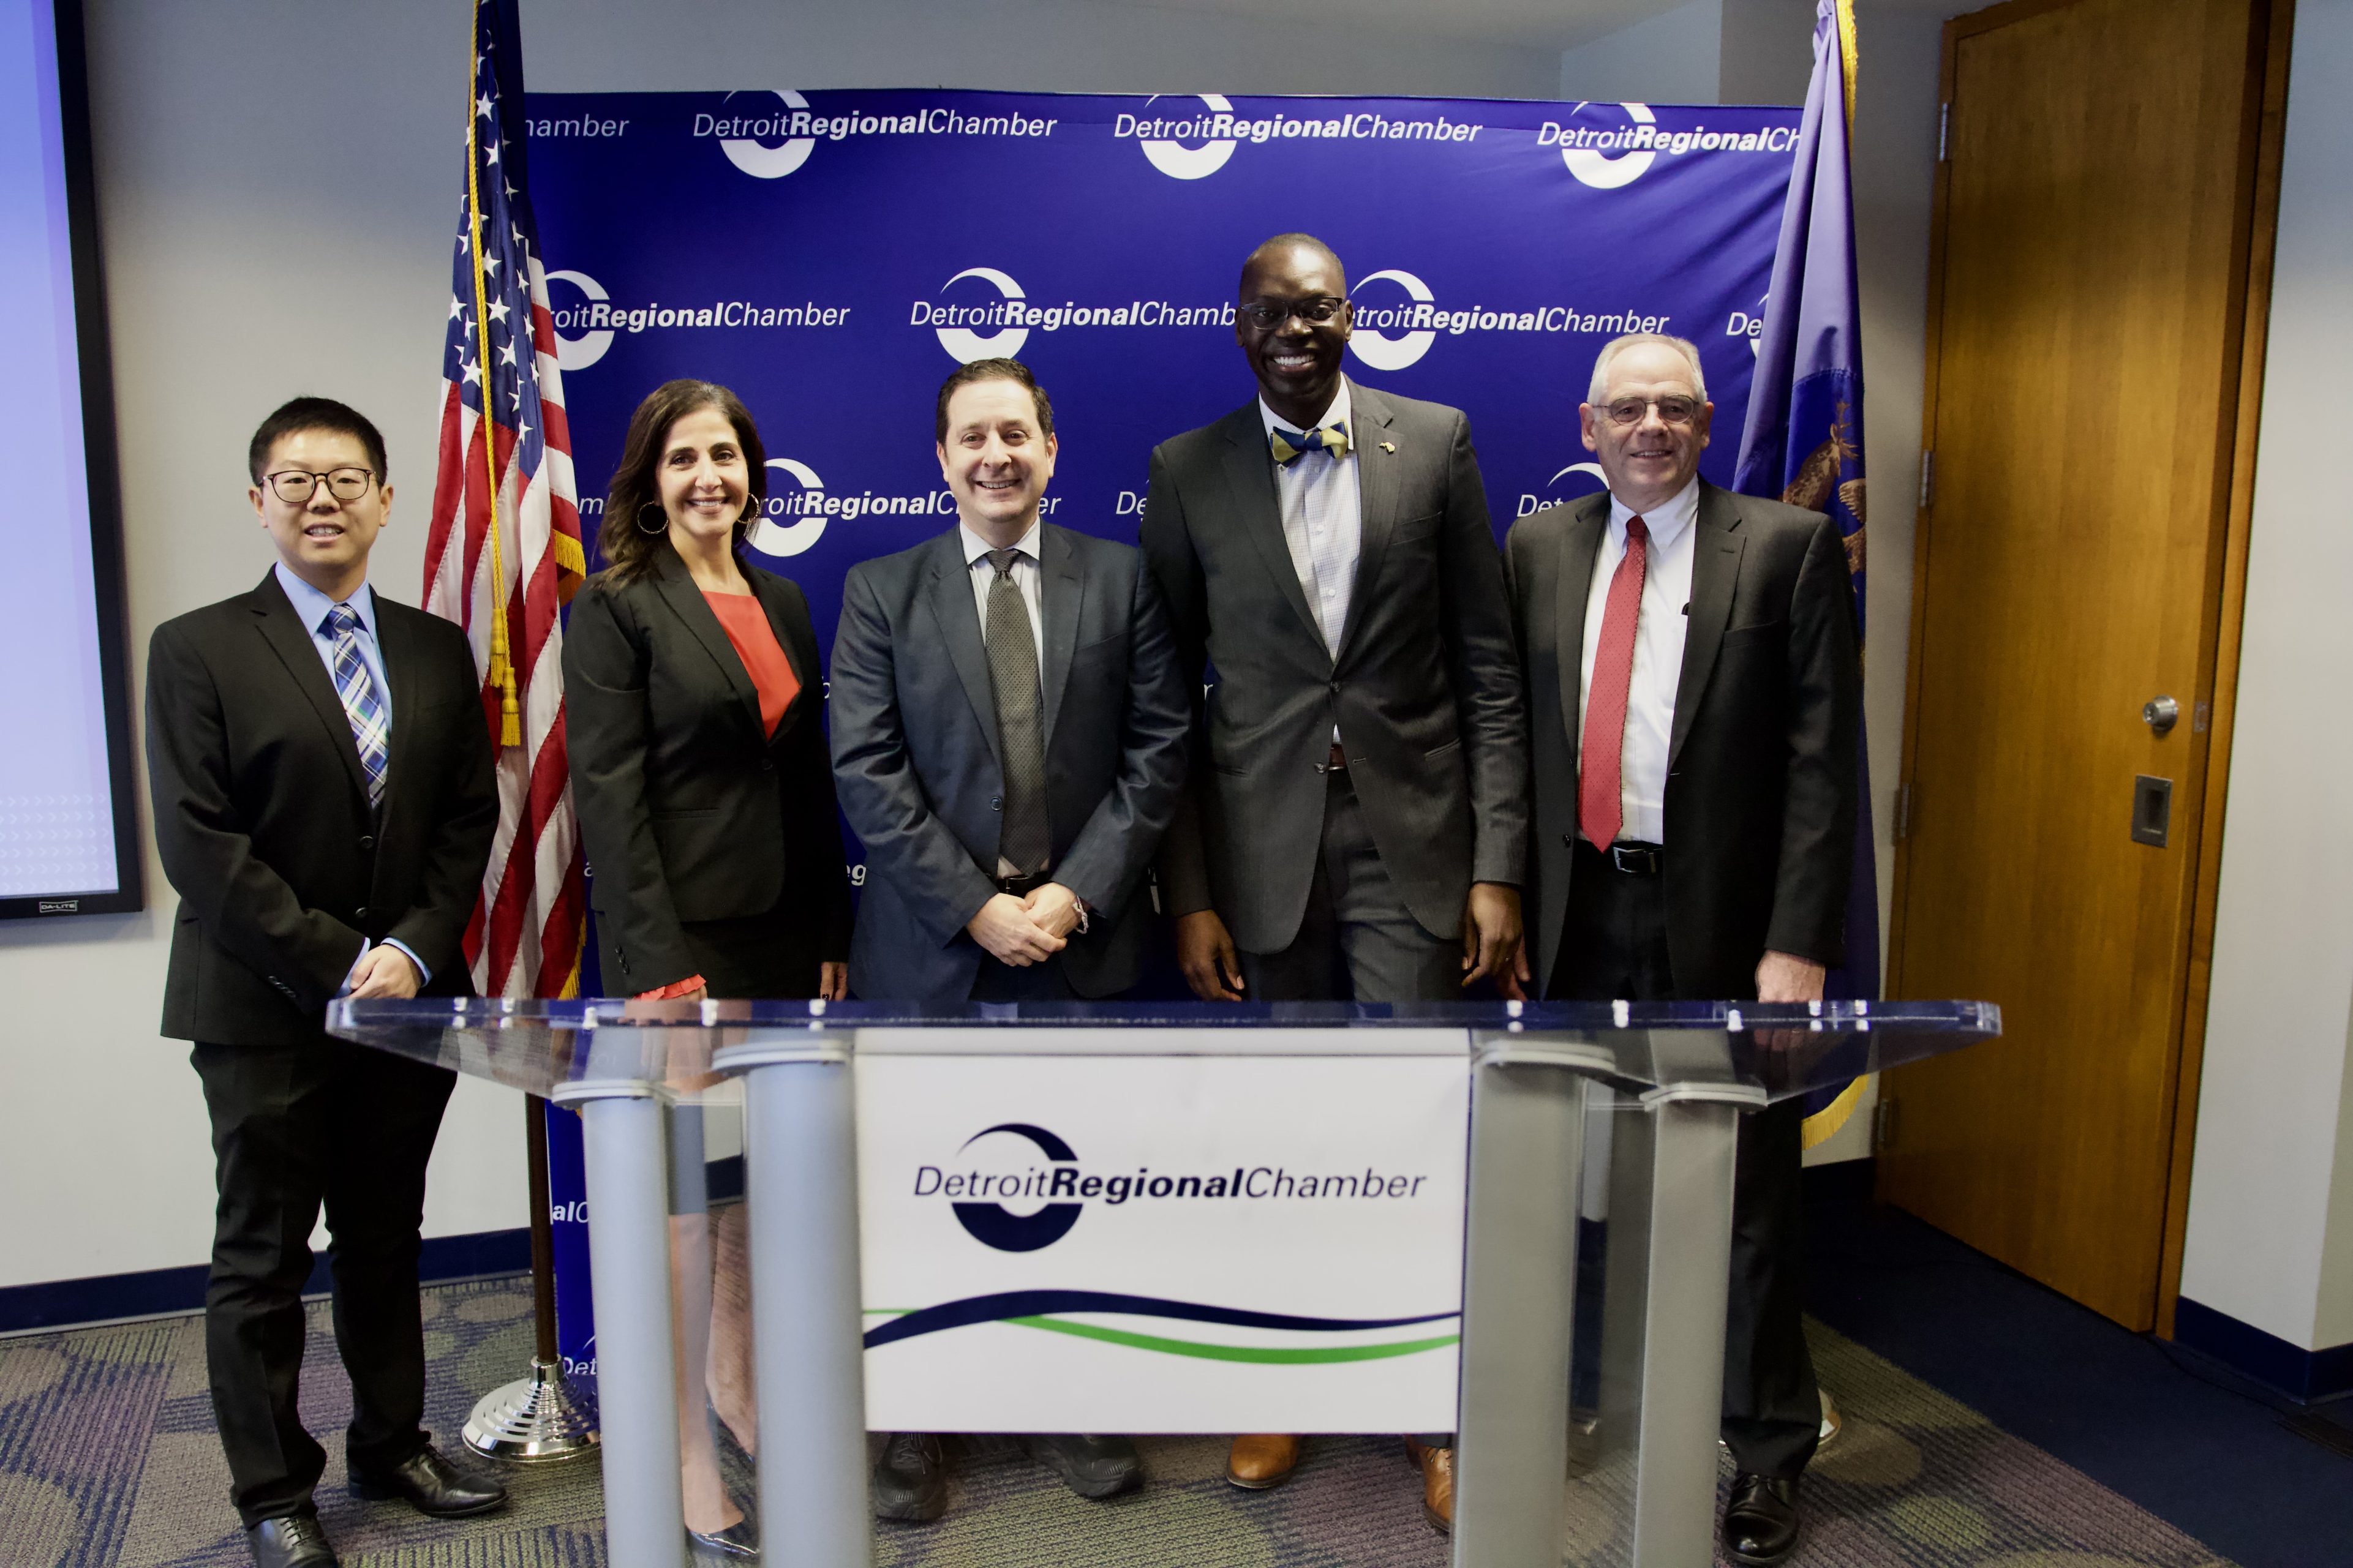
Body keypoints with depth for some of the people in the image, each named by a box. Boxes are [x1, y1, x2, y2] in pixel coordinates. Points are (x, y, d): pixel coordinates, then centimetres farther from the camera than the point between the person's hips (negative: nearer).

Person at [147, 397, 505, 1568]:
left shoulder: (438, 651, 9)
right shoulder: (198, 650, -3)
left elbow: (470, 819, 6)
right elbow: (199, 844, -10)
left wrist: (415, 950, -7)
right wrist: (334, 964, -14)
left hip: (409, 994, 4)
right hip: (264, 1009, -3)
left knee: (386, 1240, 15)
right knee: (264, 1256, 6)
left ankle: (392, 1446, 30)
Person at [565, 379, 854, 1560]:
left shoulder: (781, 603, 13)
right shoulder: (615, 608, -6)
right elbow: (609, 796, -12)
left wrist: (833, 934, 11)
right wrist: (657, 966, -18)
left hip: (782, 933, 6)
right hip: (679, 941, -6)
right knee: (690, 1195, 1)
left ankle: (739, 1389, 33)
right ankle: (685, 1455, 15)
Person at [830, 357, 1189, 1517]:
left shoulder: (1122, 577, 6)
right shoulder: (880, 591, 4)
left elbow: (1157, 749, 0)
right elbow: (866, 770, -4)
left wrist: (1075, 892, -10)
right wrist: (976, 905, -12)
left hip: (1081, 938, 1)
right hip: (928, 944, 0)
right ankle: (906, 1426, 26)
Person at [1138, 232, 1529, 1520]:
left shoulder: (1436, 442, 2)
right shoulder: (1187, 472, 2)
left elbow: (1489, 671, 1)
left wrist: (1499, 867, -5)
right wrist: (1187, 895, -3)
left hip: (1412, 844, 0)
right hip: (1264, 848, 1)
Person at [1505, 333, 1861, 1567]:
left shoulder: (1788, 548, -2)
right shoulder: (1538, 548, 8)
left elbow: (1821, 758, -7)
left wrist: (1797, 942, -13)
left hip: (1723, 921, -3)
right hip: (1576, 912, 3)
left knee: (1745, 1195, 9)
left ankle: (1768, 1450, 27)